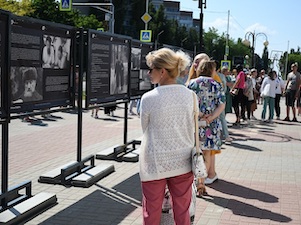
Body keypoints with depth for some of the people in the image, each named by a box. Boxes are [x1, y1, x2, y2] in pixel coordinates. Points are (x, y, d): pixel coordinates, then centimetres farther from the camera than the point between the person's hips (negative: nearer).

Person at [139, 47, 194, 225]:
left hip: (155, 164, -3)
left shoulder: (148, 98, -15)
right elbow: (193, 131, 4)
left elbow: (145, 129, -1)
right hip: (183, 163, 3)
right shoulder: (190, 95, -4)